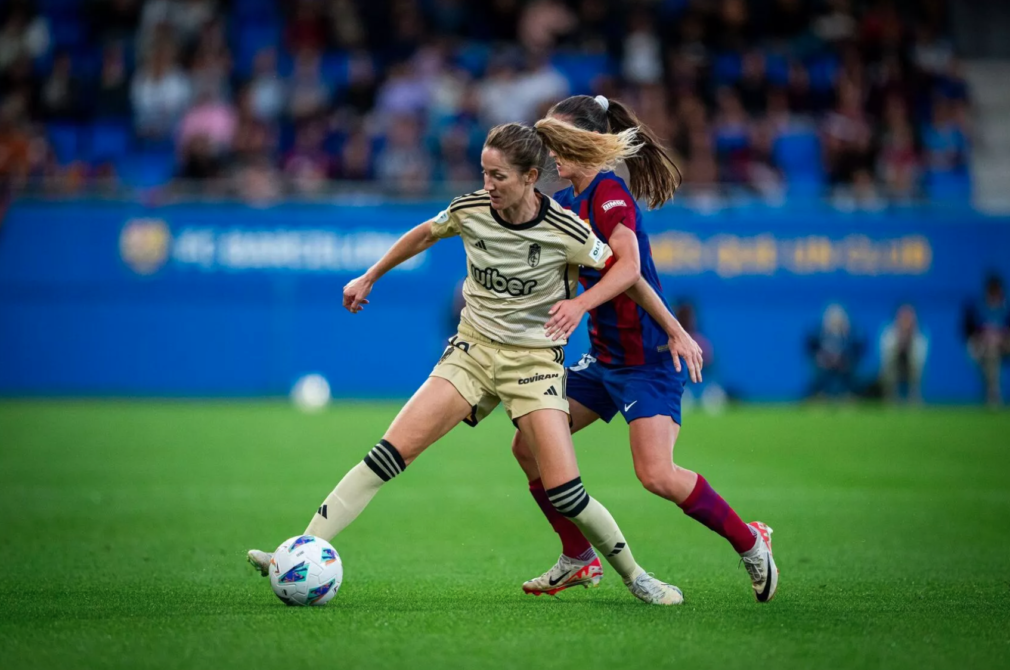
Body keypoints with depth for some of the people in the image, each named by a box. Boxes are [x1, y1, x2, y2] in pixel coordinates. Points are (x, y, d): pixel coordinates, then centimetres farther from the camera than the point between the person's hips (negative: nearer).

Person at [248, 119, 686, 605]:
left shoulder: (563, 230, -16)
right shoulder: (470, 210, -6)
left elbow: (627, 267, -4)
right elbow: (424, 235, 15)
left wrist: (580, 304, -21)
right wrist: (368, 279, 21)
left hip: (534, 359, -3)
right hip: (472, 350, 3)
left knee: (565, 494, -14)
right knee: (389, 454, -13)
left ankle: (633, 576, 10)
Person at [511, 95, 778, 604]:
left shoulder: (609, 194, -16)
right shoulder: (566, 203, 10)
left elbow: (628, 265, -32)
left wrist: (582, 303, -44)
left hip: (647, 358, -9)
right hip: (604, 357, 9)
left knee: (657, 475, -20)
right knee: (528, 446, 3)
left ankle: (749, 541, 2)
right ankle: (579, 560, 19)